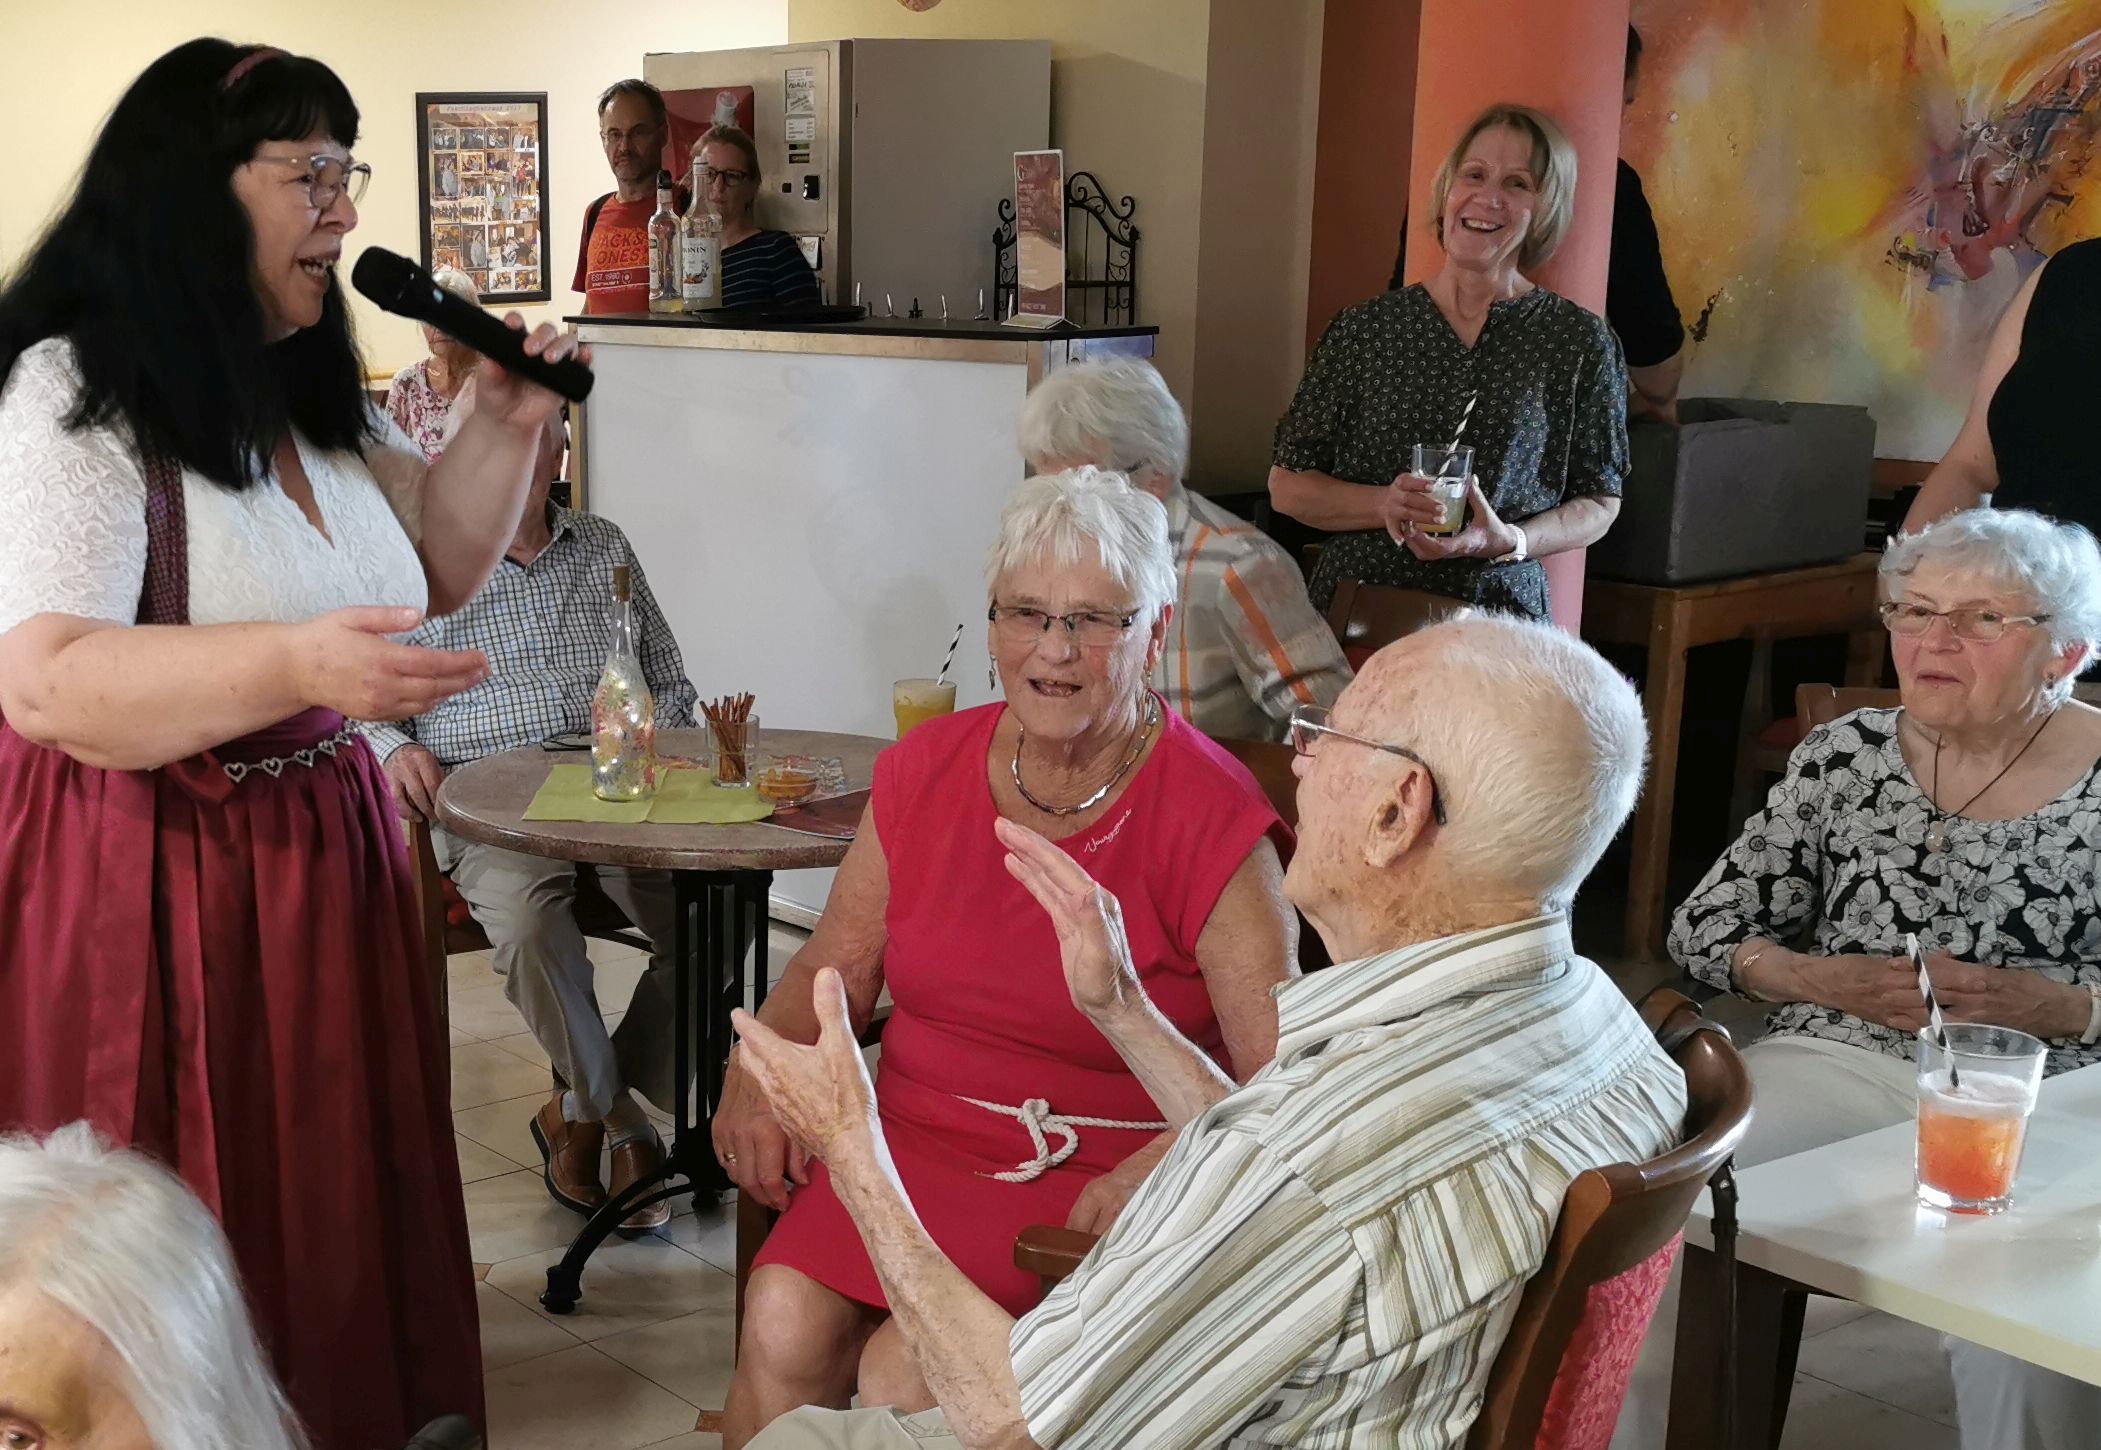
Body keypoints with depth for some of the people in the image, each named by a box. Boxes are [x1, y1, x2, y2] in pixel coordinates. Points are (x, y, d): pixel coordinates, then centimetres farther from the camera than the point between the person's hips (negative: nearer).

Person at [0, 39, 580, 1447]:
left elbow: (437, 567, 23)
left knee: (334, 1211, 11)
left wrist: (505, 425, 7)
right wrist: (296, 664, -35)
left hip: (324, 856, 7)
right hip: (152, 884, -7)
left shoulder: (316, 396, 12)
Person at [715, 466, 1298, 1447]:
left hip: (1093, 1185, -4)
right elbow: (834, 967, 13)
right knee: (783, 1319, -22)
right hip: (912, 1138, 4)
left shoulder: (1210, 820, -11)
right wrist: (755, 1078, -4)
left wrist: (1162, 1164, -29)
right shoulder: (927, 768, 5)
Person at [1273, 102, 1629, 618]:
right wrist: (1384, 504, -12)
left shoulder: (1580, 341, 2)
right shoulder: (1363, 329, 4)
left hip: (1500, 614, -1)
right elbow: (1286, 486, 6)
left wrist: (1510, 541, -12)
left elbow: (1599, 501, 7)